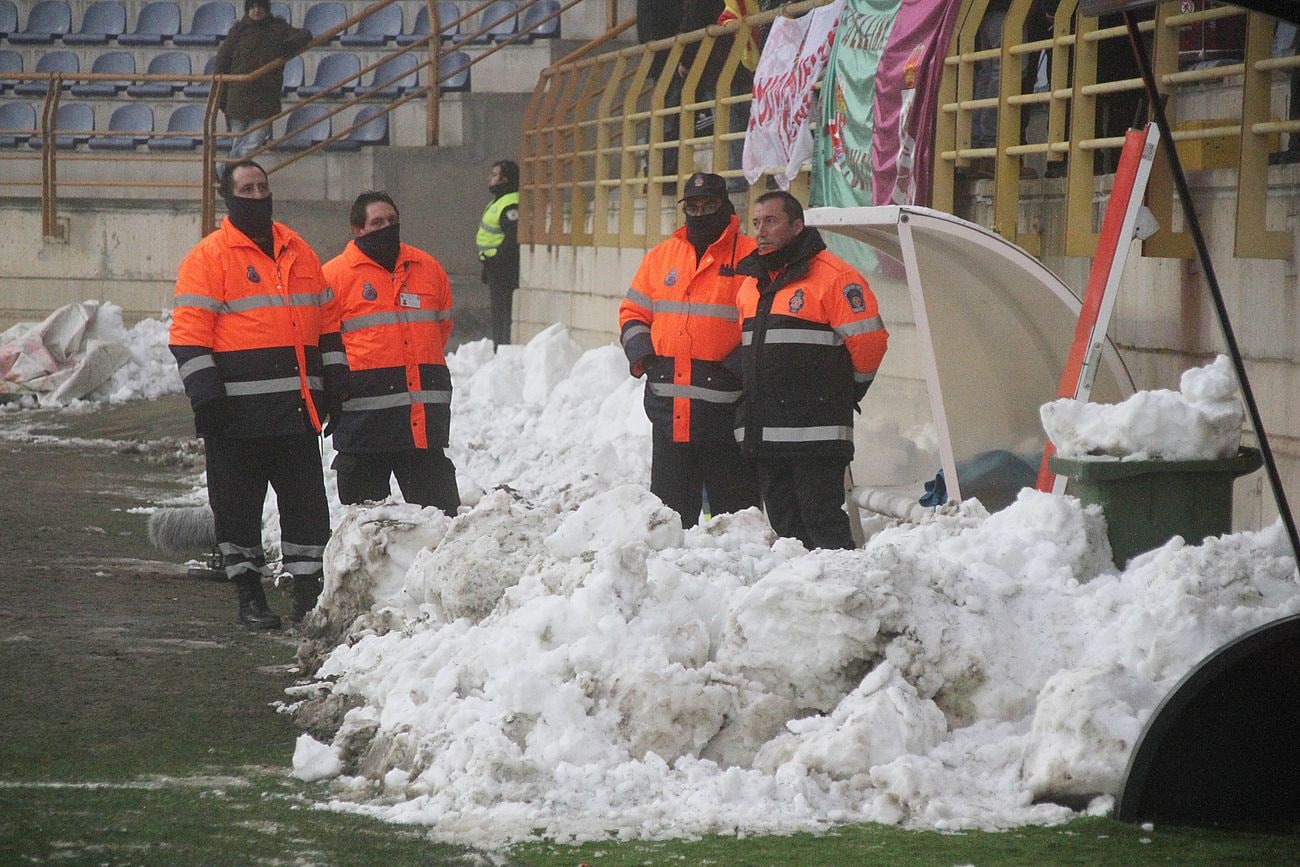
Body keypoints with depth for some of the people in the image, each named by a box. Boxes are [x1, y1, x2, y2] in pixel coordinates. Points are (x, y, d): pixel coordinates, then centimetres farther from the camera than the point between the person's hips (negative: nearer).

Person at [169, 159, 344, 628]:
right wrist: (206, 395, -14)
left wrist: (334, 378, 14)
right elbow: (189, 333, -8)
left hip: (297, 408, 5)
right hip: (239, 410, -5)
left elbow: (326, 320, 21)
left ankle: (308, 591, 12)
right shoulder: (209, 257, -3)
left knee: (306, 501, 5)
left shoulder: (298, 252, 15)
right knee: (238, 503, 2)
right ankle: (248, 595, 11)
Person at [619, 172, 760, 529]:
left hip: (724, 407, -5)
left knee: (733, 507, 0)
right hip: (668, 405, 5)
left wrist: (739, 366, -16)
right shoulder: (661, 256, 14)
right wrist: (641, 353, 3)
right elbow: (633, 311, 21)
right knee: (670, 504, 11)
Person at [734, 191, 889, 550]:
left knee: (822, 521, -11)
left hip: (815, 436, -8)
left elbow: (867, 342, -9)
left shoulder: (834, 277, -9)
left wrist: (843, 392, 3)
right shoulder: (751, 282, 17)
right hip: (763, 434, 8)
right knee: (784, 521, 12)